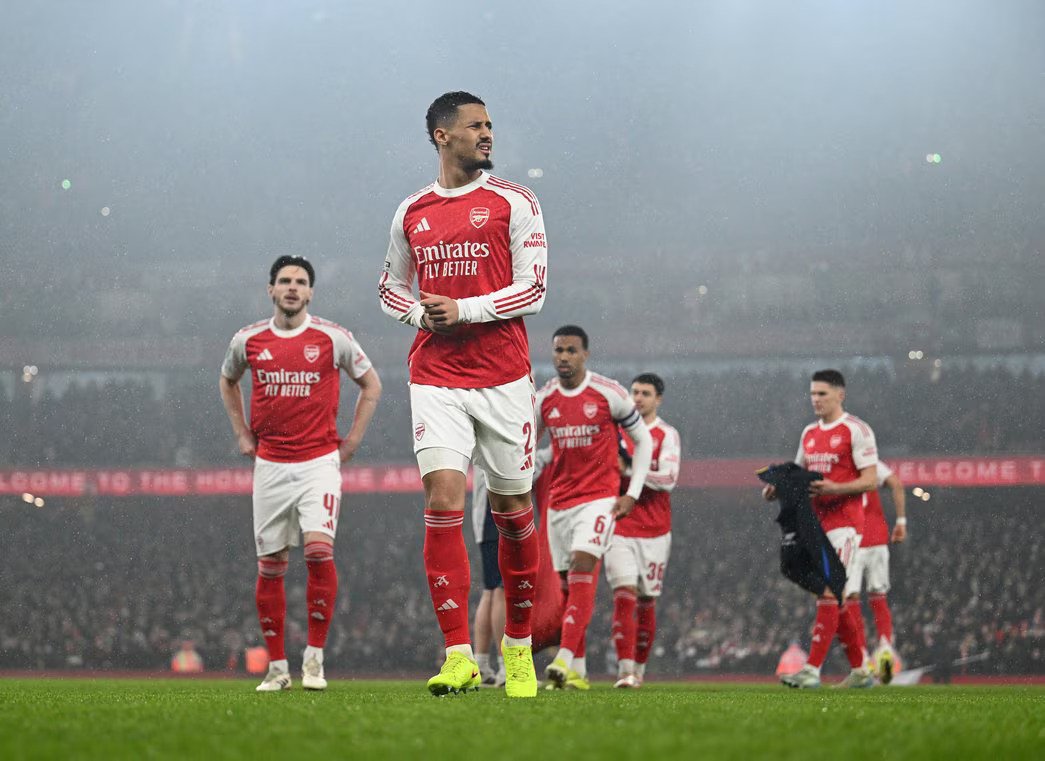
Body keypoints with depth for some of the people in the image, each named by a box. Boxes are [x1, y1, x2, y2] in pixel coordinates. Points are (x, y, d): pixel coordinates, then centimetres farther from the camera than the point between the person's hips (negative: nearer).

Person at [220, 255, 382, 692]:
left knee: (318, 548, -20)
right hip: (270, 464, 3)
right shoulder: (248, 340, 5)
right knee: (270, 565, 2)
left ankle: (315, 656, -10)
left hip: (320, 461, -3)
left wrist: (352, 440, 6)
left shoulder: (332, 338, -1)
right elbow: (228, 382, 25)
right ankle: (277, 666, 11)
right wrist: (242, 435, 16)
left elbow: (371, 384, 12)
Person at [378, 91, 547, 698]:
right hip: (436, 379, 1)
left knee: (513, 509, 6)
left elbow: (533, 290, -5)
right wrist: (420, 312, 0)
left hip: (503, 377, -1)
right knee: (443, 501, -13)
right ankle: (459, 656, -15)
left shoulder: (514, 203, 1)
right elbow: (391, 287, 22)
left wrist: (462, 310, -14)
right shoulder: (413, 213, 11)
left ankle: (519, 647, 23)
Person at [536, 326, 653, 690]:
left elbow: (643, 441, 4)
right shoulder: (545, 399, 5)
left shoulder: (609, 394, -5)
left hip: (599, 497, -5)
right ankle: (578, 671, 13)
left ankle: (565, 657, -32)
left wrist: (632, 494, -2)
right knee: (569, 585, 6)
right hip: (559, 501, 5)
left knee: (582, 567, -23)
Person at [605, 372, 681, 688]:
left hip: (654, 531, -1)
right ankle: (625, 671, -19)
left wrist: (629, 470, -19)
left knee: (646, 601, 6)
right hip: (620, 528, 1)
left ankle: (639, 668, 21)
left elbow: (668, 478, -15)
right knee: (624, 594, -13)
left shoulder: (667, 436, -1)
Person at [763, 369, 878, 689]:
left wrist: (834, 489, -25)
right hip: (816, 522, 8)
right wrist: (777, 488, 2)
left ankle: (812, 669, -19)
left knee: (828, 593, -15)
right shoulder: (809, 433, 16)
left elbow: (870, 480, -12)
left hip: (844, 522, -8)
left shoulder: (856, 431, -7)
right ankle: (860, 669, 18)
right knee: (834, 598, 9)